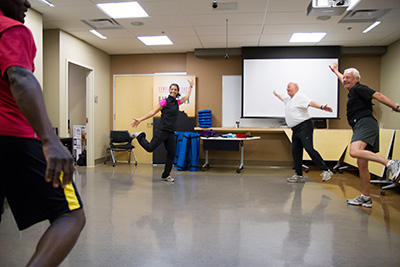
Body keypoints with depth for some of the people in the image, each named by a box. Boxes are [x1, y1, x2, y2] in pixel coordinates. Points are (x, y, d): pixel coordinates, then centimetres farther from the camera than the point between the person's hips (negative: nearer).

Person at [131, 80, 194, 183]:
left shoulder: (177, 102, 13)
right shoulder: (165, 101, -5)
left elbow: (187, 97, 32)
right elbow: (153, 112, -5)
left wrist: (191, 86, 36)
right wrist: (140, 119, -9)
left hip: (171, 133, 6)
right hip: (162, 131, -6)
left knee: (171, 154, 5)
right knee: (150, 148, -7)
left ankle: (166, 175, 17)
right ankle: (140, 136, 22)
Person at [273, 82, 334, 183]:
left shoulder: (300, 97, -7)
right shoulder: (289, 99, 20)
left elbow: (311, 103, -23)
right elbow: (283, 99, 43)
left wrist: (321, 107, -39)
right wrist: (276, 94, 59)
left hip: (304, 127, -9)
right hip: (296, 129, 9)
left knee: (309, 149, -18)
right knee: (295, 152, 6)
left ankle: (325, 170, -11)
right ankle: (299, 175, 13)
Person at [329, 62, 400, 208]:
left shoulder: (359, 88, 1)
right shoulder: (352, 91, 26)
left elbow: (377, 95, -11)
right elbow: (344, 81, 47)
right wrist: (336, 71, 61)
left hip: (365, 123, -9)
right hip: (361, 126, 9)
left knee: (354, 151, -34)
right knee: (362, 164, 7)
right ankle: (365, 198, 11)